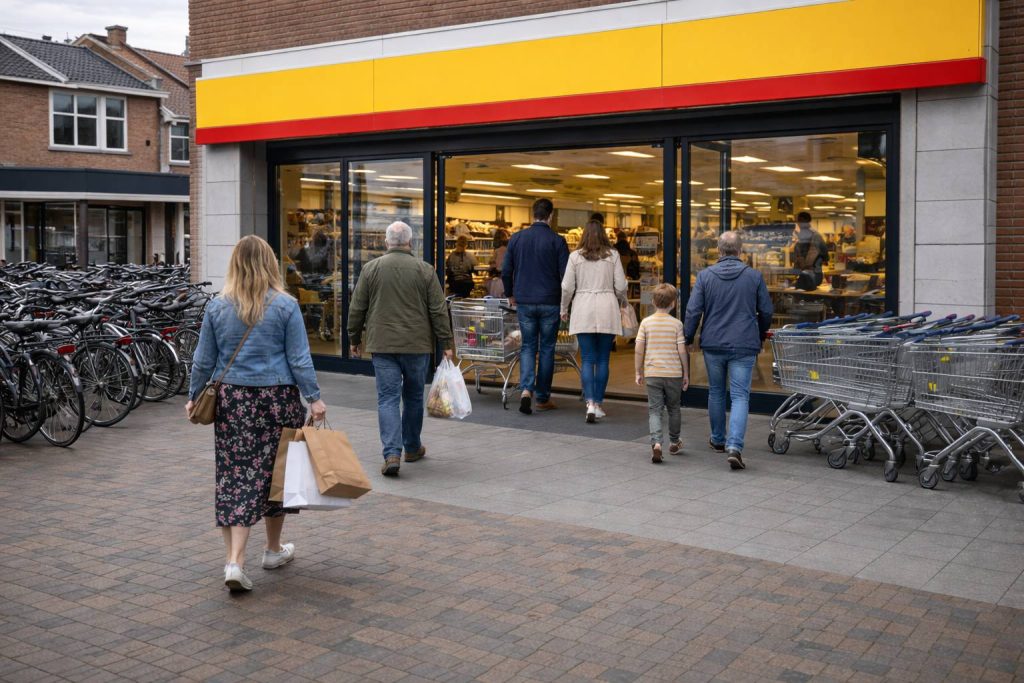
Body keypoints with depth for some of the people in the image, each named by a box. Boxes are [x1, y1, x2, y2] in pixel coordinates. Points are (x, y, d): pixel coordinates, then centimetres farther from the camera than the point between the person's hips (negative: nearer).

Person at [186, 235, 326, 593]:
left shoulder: (217, 307, 1)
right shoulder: (285, 306, -5)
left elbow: (203, 361, 6)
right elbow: (299, 359, -6)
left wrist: (194, 397, 18)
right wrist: (314, 398, -2)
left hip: (232, 400, 1)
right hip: (277, 399, -1)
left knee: (234, 477, 4)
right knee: (274, 472, 13)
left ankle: (234, 561, -7)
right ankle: (274, 549, 30)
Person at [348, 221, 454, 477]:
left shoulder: (371, 269, 0)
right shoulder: (425, 270, -2)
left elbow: (357, 309, 4)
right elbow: (438, 311, -3)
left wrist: (354, 339, 16)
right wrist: (446, 344, 4)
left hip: (382, 344, 0)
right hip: (417, 345, 0)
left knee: (388, 398, 0)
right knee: (414, 397, 15)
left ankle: (392, 454, -12)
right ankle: (412, 448, 29)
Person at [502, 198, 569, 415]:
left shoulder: (516, 238, 2)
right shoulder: (557, 241, -7)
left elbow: (506, 271, 6)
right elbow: (565, 275, -8)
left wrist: (510, 295, 20)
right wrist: (565, 300, 7)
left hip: (524, 302, 2)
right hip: (550, 303, -2)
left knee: (528, 346, 11)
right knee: (546, 348, 8)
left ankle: (526, 389, -9)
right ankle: (542, 398, 13)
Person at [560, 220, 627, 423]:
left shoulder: (575, 256, 1)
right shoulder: (612, 255, 2)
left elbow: (567, 287, 1)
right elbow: (621, 286, 2)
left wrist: (564, 309, 16)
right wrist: (621, 303, 22)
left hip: (583, 311, 0)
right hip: (607, 310, 0)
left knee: (587, 359, 2)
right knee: (603, 359, 7)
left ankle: (590, 403, -11)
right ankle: (599, 404, 12)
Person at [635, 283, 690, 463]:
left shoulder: (646, 322, -1)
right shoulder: (676, 324, -4)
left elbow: (639, 350, -3)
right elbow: (682, 351, -5)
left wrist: (638, 372, 7)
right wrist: (686, 374, 5)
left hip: (652, 373, 0)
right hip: (673, 373, 0)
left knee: (654, 410, 1)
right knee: (674, 408, 17)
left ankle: (656, 442, -20)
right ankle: (674, 443, 32)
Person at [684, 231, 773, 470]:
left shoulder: (705, 276, -3)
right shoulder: (754, 276, -2)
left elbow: (693, 311, -5)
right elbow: (766, 311, 5)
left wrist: (688, 339, 7)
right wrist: (761, 335, 22)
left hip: (713, 345, 1)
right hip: (744, 346, -1)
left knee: (716, 392, 18)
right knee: (740, 396, -1)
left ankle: (718, 439, 32)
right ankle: (734, 446, -16)